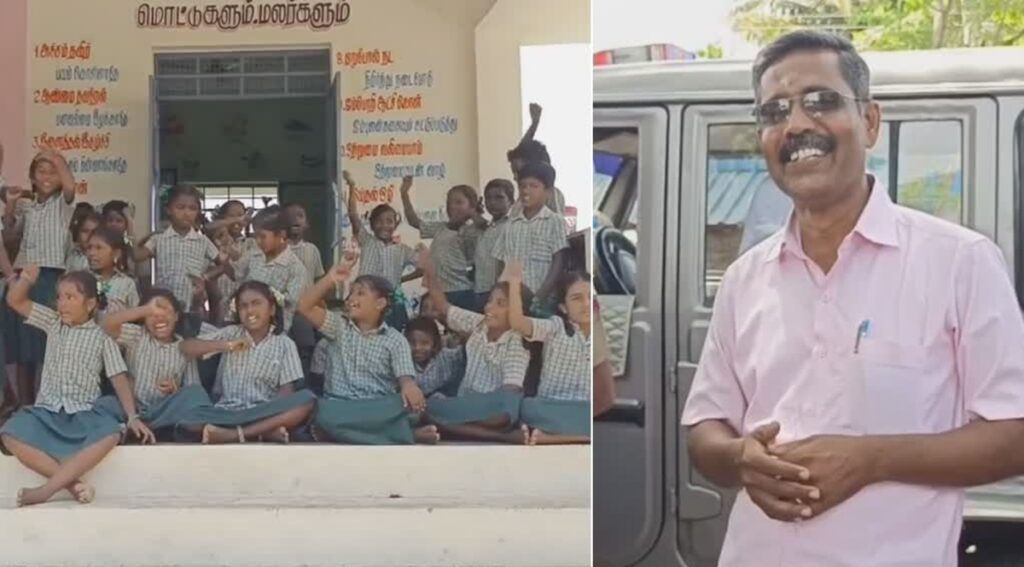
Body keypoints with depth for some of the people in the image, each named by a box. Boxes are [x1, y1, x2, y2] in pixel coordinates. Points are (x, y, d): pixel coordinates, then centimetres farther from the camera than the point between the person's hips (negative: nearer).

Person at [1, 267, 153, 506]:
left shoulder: (102, 338, 5)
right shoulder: (53, 323, 13)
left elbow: (119, 378, 2)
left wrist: (132, 416, -8)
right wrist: (26, 279, -9)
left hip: (84, 412, -2)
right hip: (46, 410, 2)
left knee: (110, 433, -37)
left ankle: (47, 489, -35)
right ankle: (72, 483, -28)